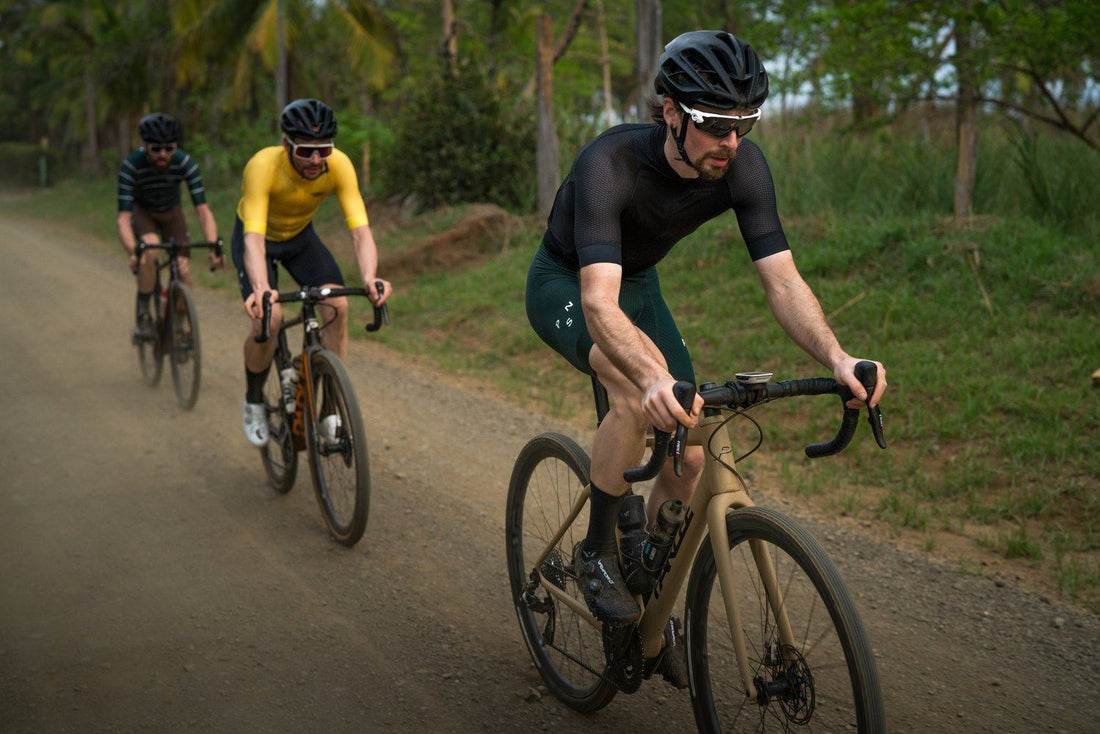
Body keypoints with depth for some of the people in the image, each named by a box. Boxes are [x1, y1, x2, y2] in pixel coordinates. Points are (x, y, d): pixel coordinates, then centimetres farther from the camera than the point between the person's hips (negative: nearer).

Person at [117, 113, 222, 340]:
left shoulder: (185, 163, -30)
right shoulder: (132, 166, -33)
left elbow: (203, 210, -33)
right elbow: (123, 218, -36)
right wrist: (132, 252, -54)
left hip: (171, 212, 2)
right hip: (142, 211, -2)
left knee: (183, 271, -14)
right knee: (149, 251, -33)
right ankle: (143, 315, -16)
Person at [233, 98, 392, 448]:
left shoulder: (339, 165, -30)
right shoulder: (264, 166, -37)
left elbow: (360, 230, -36)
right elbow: (254, 239, -46)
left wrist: (370, 278, -56)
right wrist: (260, 288, -65)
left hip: (300, 235, 3)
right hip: (259, 237, -3)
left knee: (337, 305, -19)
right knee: (269, 318, -24)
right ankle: (254, 401, 5)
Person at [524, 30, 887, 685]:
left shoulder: (743, 166, -23)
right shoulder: (611, 163, -38)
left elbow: (783, 279, -25)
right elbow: (599, 303, -48)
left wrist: (837, 356, -44)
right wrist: (654, 379, -67)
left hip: (638, 282, 5)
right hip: (565, 284, -5)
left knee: (688, 457, -4)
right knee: (642, 392, -37)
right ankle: (598, 553, -14)